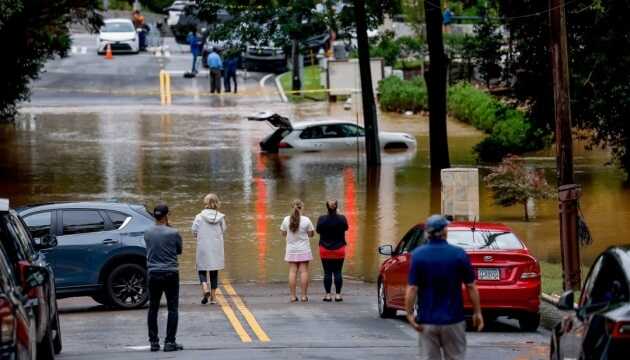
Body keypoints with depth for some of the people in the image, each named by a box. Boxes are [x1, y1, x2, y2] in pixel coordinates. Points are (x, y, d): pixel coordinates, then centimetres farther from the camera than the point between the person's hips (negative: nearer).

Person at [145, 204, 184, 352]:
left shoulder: (148, 234, 0)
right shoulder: (173, 234, -11)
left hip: (153, 274, 3)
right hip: (170, 274, -3)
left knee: (153, 308, 10)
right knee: (172, 308, 2)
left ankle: (154, 342, 10)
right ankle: (170, 342, -3)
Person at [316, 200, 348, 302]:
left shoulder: (322, 219, -11)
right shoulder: (342, 219, -9)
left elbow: (318, 230, 5)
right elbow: (346, 228, 10)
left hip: (325, 250, 0)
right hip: (339, 250, 0)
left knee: (327, 273, 3)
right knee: (338, 272, 5)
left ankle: (328, 295, 3)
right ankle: (338, 294, 4)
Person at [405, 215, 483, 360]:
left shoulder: (418, 255, -6)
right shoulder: (459, 254, -6)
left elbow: (412, 289, -10)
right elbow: (471, 287, -3)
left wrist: (409, 314, -2)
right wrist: (477, 312, 6)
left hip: (427, 321, 0)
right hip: (453, 320, 0)